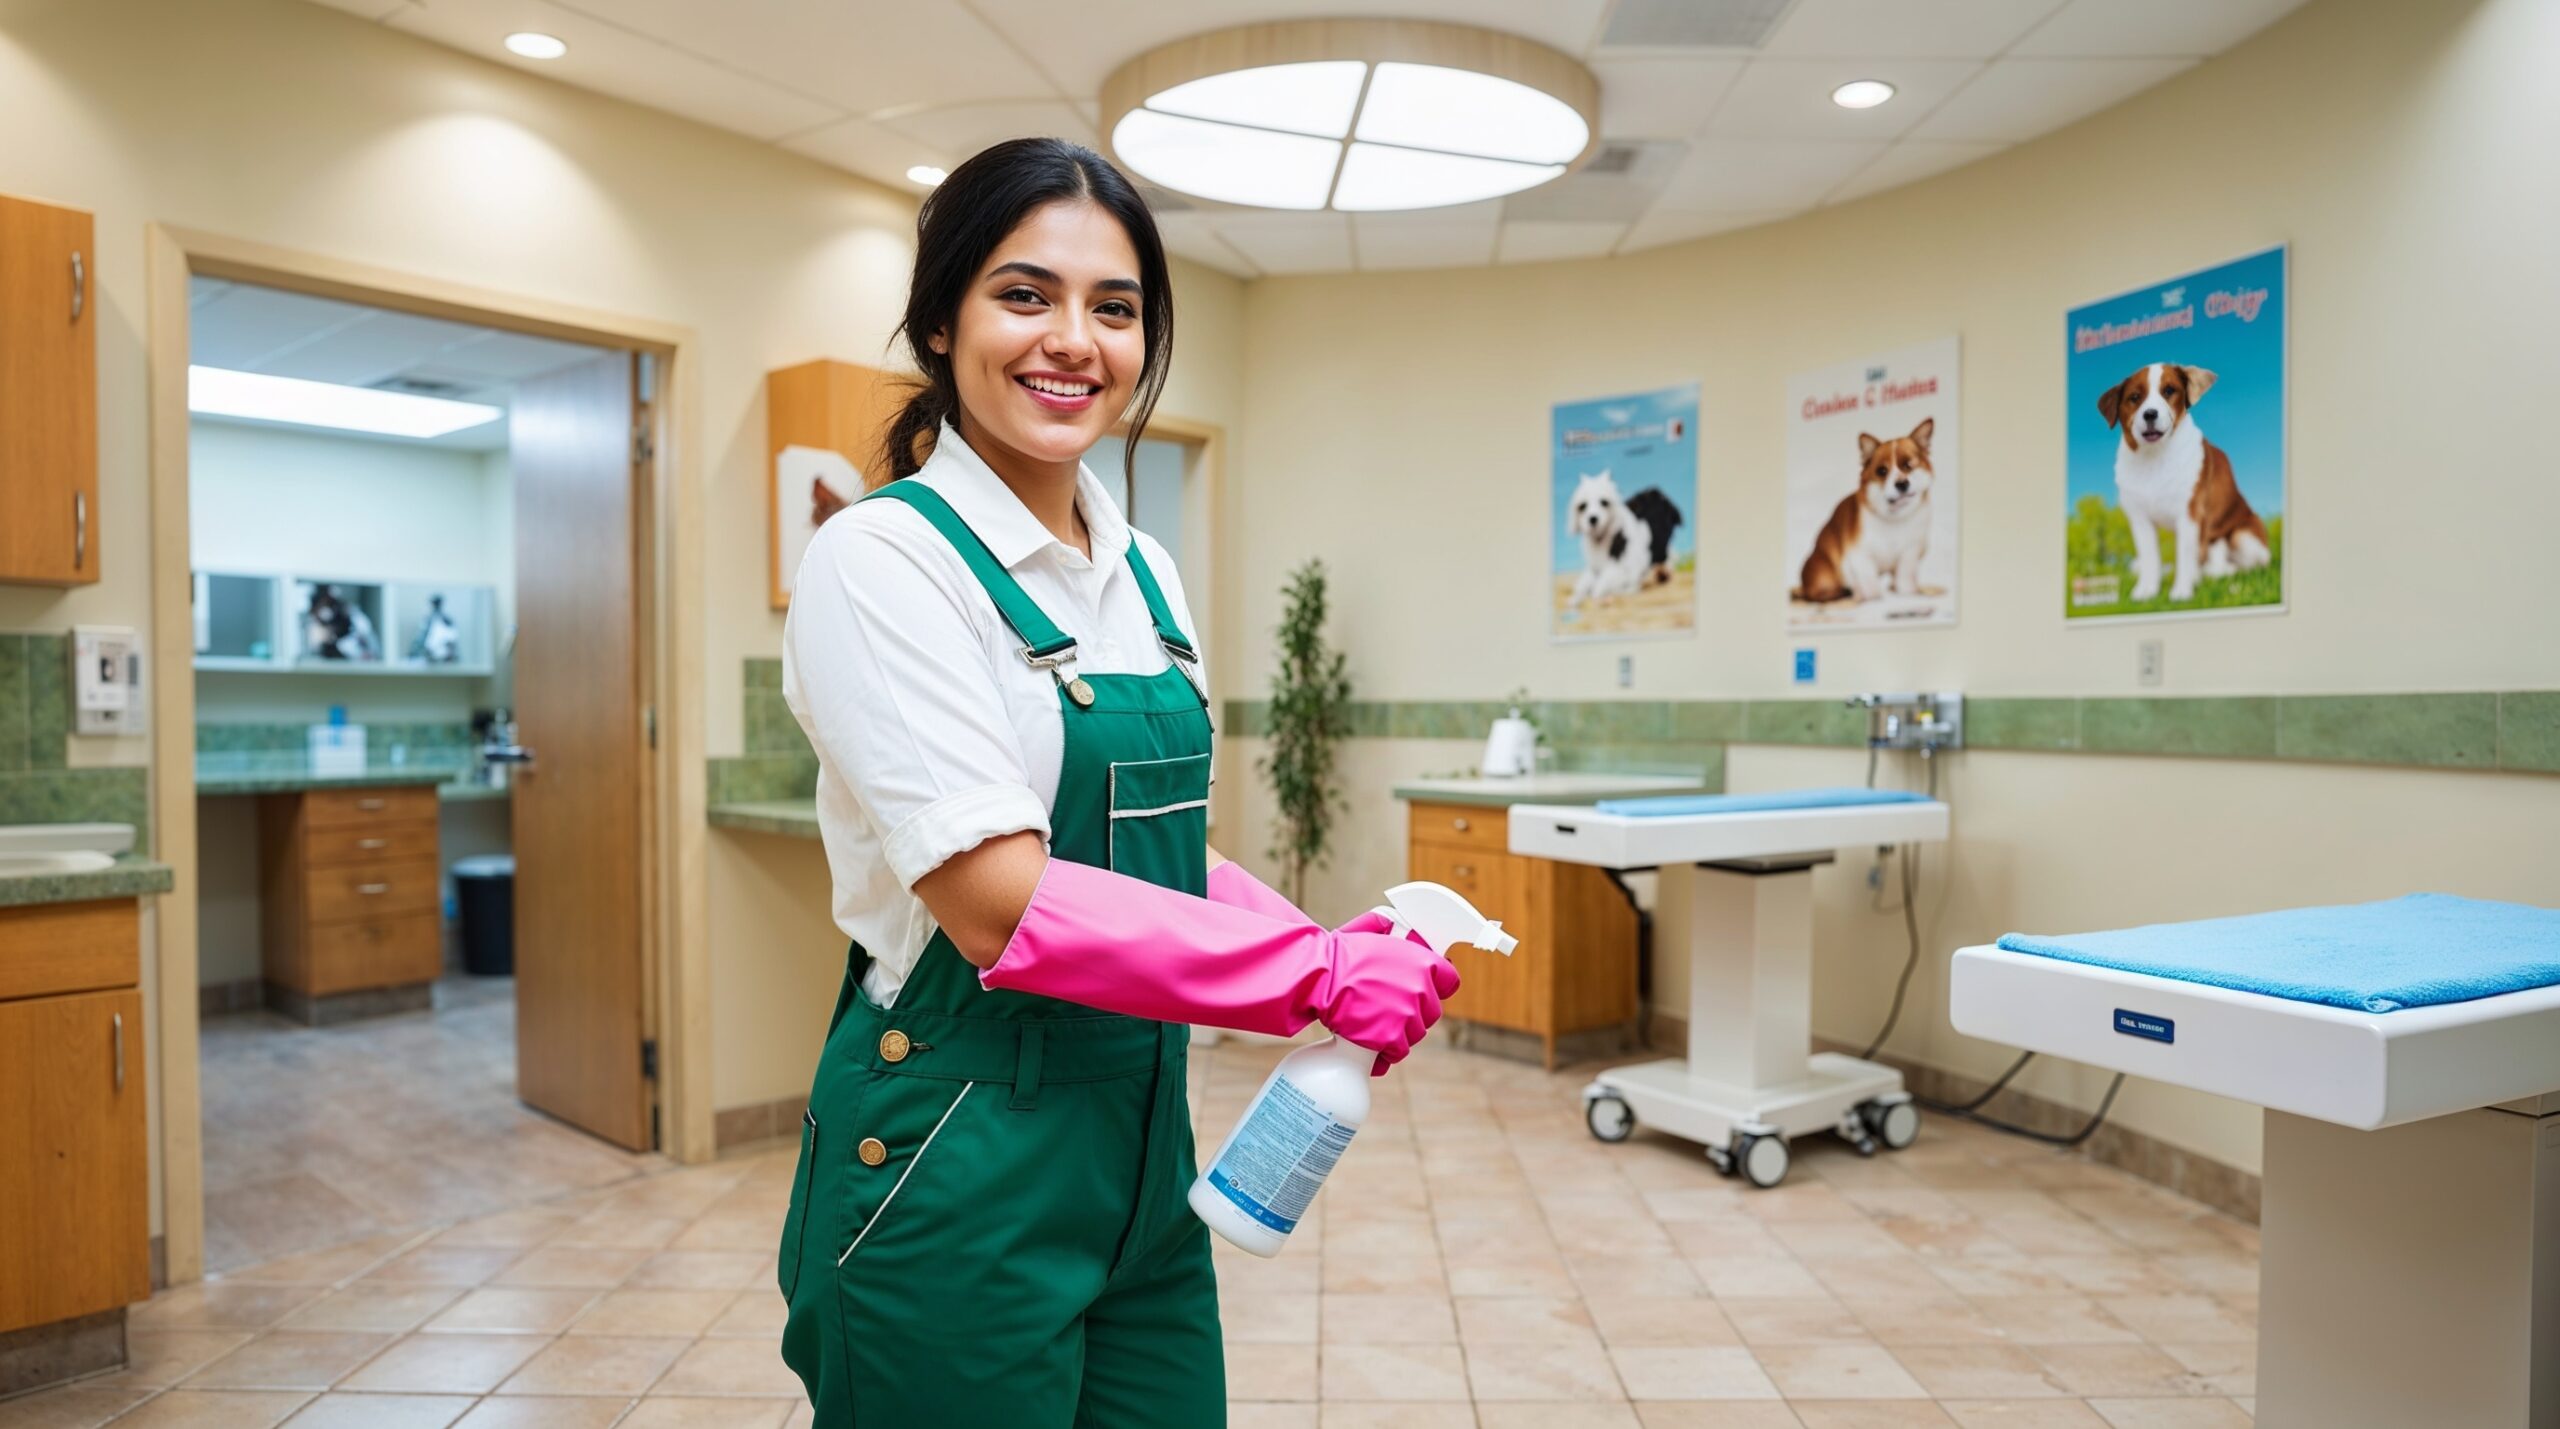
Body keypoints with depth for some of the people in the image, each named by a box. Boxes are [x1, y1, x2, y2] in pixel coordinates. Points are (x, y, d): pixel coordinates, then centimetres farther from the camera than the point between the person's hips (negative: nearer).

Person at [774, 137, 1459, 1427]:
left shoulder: (1146, 575, 7)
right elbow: (1005, 907, -21)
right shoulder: (882, 559, -14)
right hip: (955, 1170, -6)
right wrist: (1317, 976, -18)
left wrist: (1337, 953, -4)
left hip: (1136, 1141, 7)